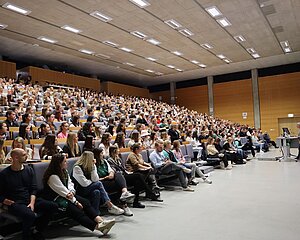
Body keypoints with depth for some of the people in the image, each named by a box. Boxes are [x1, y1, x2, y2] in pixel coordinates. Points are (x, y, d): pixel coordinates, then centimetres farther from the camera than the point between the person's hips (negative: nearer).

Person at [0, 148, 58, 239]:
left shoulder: (29, 170, 7)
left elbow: (33, 189, 6)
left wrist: (32, 203, -8)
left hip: (30, 200, 5)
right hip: (15, 203, -5)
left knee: (53, 207, -13)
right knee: (30, 215, -35)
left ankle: (37, 231, 5)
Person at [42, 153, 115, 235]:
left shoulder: (64, 171, 9)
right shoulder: (53, 176, -19)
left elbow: (70, 184, 6)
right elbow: (63, 191, -20)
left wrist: (71, 192, -18)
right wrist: (76, 202, -16)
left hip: (66, 195, 8)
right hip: (55, 199, -8)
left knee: (85, 202, -16)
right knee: (76, 210, -27)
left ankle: (100, 220, -30)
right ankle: (97, 226, -35)